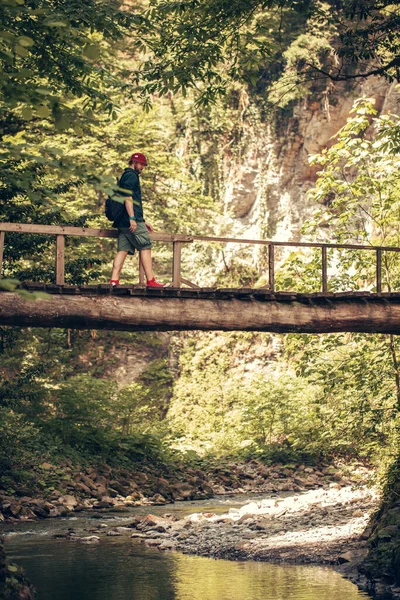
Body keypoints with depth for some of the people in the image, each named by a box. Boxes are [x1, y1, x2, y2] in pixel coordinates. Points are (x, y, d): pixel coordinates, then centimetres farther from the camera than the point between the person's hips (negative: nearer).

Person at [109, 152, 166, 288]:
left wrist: (143, 222, 32)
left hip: (123, 222, 9)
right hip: (132, 221, -9)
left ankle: (114, 280, -7)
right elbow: (128, 197, -17)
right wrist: (132, 218, -23)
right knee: (145, 247, -6)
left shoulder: (125, 177, 29)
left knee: (122, 250, 2)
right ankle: (151, 281, -8)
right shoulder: (131, 176, -4)